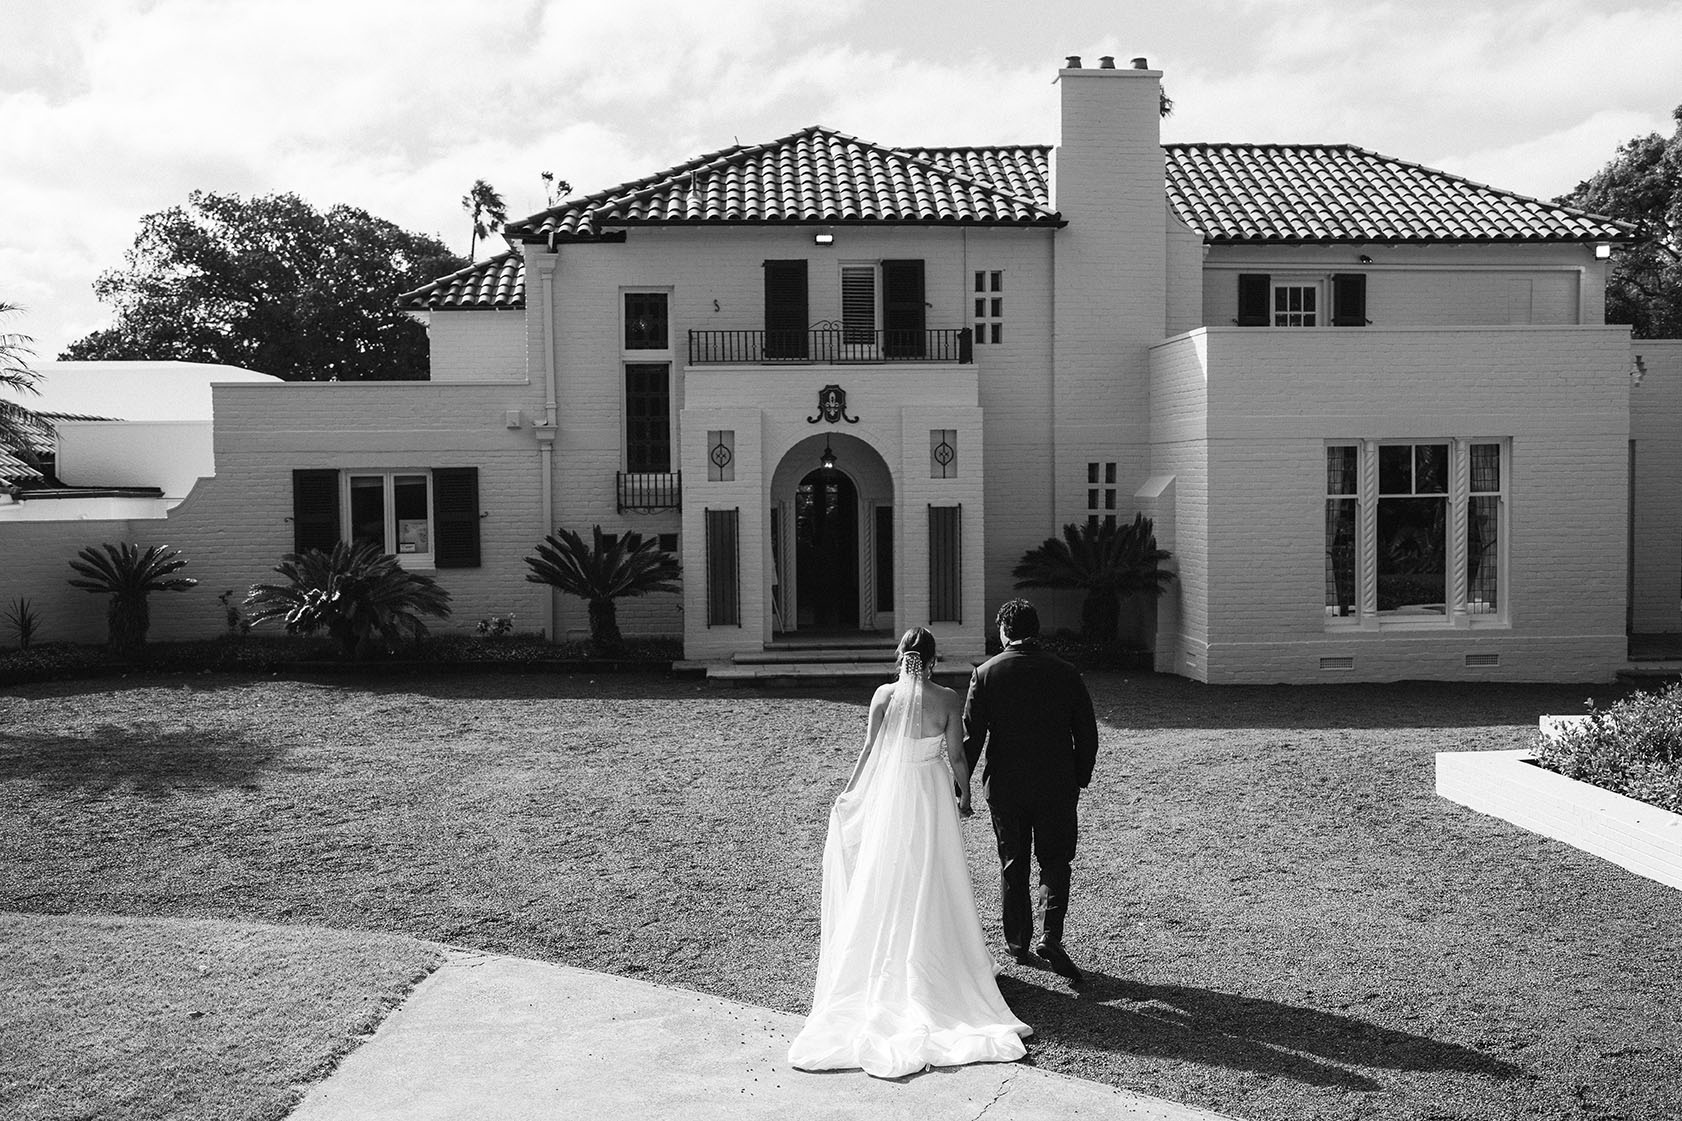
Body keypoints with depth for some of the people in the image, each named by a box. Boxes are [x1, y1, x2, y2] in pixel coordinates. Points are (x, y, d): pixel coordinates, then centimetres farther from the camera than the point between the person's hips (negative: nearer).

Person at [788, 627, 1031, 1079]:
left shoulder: (885, 695, -6)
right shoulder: (947, 699, -7)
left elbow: (870, 750, -5)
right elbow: (956, 757, -5)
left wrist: (848, 795, 6)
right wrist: (964, 793, 11)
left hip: (889, 795, 1)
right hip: (933, 793, -1)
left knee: (886, 880, 11)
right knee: (934, 880, 11)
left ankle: (887, 968, 18)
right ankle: (934, 959, 18)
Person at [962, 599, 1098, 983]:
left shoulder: (985, 673, -6)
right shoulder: (1065, 673, -2)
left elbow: (971, 735, -6)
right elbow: (1086, 733, 2)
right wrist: (1081, 778, 14)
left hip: (1005, 788, 0)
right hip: (1057, 786, 0)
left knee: (1013, 866, 13)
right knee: (1055, 861, 12)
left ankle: (1019, 945, 20)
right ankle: (1049, 937, -3)